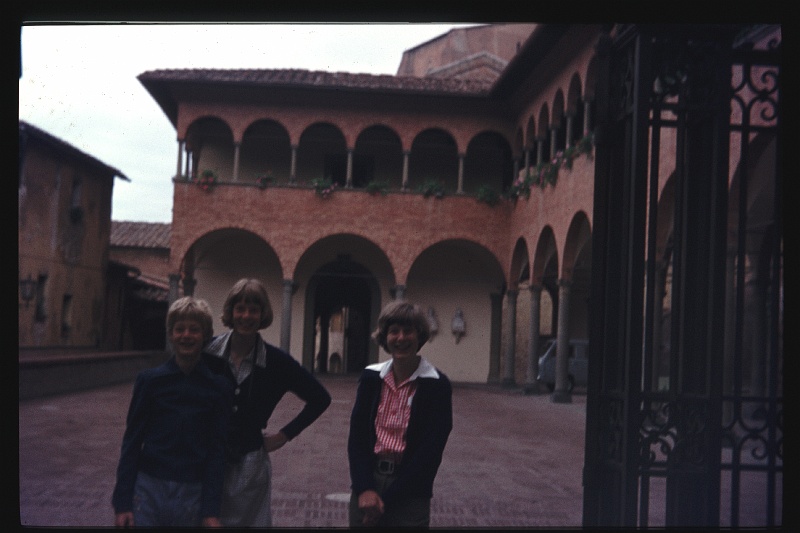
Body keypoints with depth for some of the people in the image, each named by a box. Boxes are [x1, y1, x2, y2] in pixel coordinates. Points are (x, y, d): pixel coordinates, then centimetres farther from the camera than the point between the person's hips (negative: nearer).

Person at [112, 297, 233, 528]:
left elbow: (217, 451, -1)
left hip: (192, 494, 0)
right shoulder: (150, 380, -1)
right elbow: (131, 442, 2)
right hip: (148, 488, 0)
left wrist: (211, 511, -4)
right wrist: (122, 502, -1)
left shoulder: (219, 388, -2)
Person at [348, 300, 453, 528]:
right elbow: (356, 435, 1)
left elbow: (430, 451, -11)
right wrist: (364, 488, -11)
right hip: (367, 485, 3)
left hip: (408, 494, -3)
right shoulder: (371, 377, 2)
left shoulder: (436, 385, -9)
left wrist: (387, 499, -11)